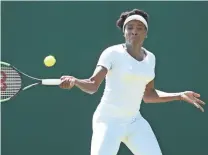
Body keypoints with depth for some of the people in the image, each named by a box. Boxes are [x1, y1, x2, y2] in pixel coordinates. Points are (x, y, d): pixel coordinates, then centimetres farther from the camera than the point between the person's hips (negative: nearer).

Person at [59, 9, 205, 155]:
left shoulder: (150, 58, 7)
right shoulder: (112, 53, -12)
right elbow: (92, 85, -21)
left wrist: (181, 95, 11)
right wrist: (74, 81, -42)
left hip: (135, 121, 6)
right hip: (109, 121, -6)